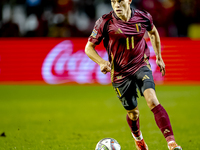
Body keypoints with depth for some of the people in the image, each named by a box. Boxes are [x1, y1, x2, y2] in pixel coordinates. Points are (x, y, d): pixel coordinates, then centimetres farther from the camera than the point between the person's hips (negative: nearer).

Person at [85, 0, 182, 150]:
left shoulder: (143, 17, -7)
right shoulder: (105, 22, -14)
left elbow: (153, 32, 17)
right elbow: (89, 48, -7)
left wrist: (159, 57, 20)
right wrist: (102, 62, -25)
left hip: (141, 66, 0)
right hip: (120, 73, 0)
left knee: (152, 101, -23)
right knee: (133, 112, 11)